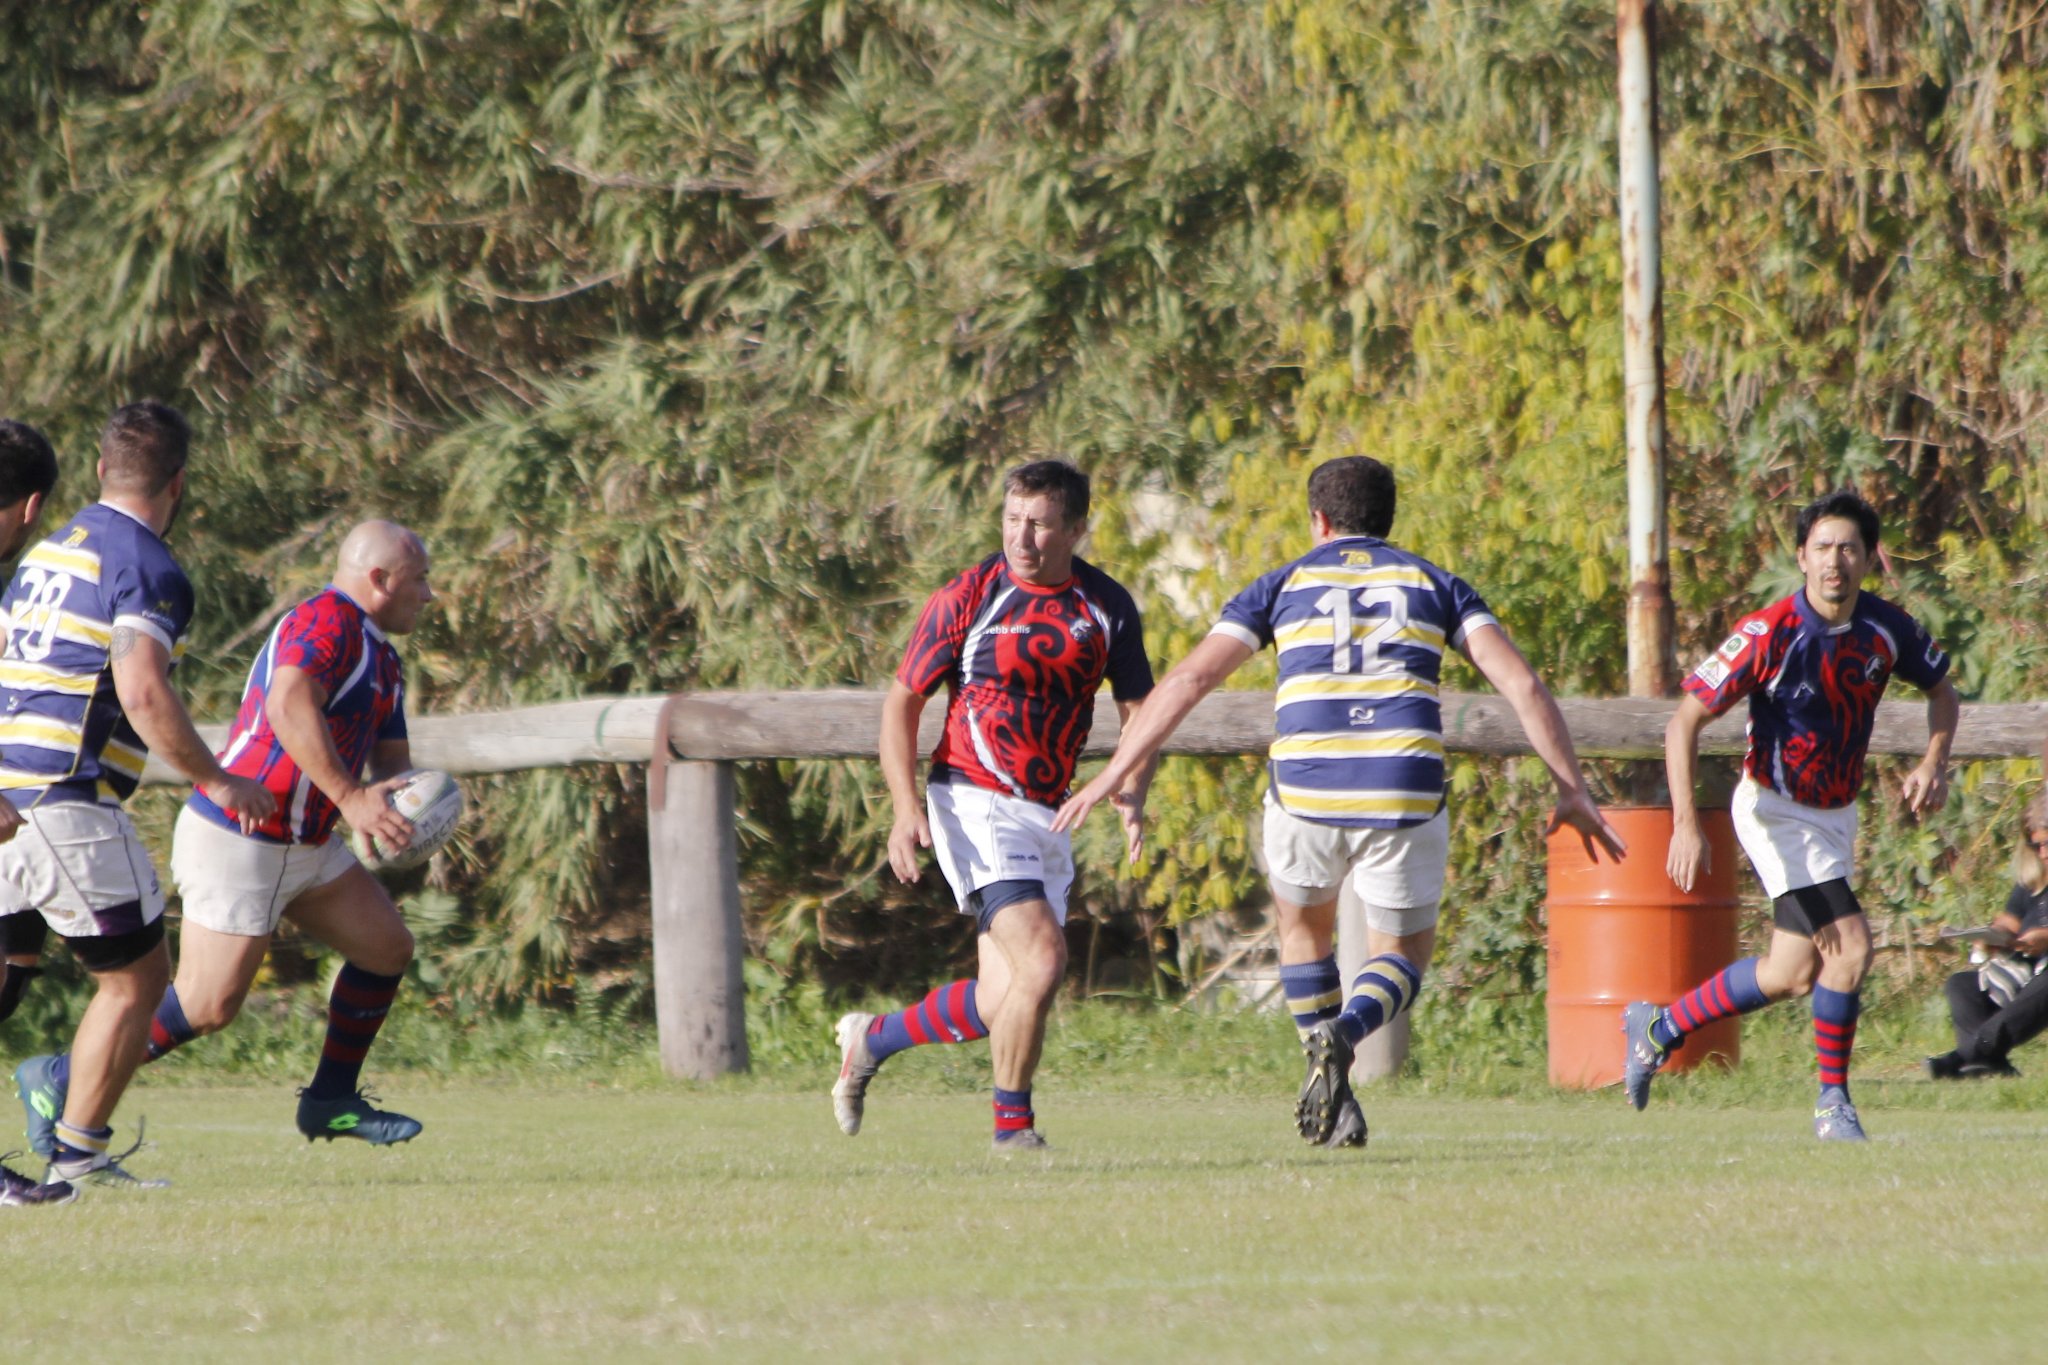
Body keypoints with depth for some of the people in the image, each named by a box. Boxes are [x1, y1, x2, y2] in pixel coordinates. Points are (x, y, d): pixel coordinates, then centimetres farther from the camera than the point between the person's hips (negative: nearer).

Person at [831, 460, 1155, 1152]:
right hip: (975, 803, -5)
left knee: (1003, 1002, 4)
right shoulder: (965, 598, -8)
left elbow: (1138, 708, 9)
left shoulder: (1107, 606, 3)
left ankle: (872, 1038, 28)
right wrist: (906, 805, -15)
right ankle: (1012, 1122, -4)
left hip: (1046, 811, 5)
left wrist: (1132, 795, -10)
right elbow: (902, 699, -3)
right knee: (1041, 958, -21)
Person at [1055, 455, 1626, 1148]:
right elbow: (1520, 681, 4)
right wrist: (1572, 789, 7)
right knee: (1402, 958, 18)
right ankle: (1345, 1032, -16)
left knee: (1304, 928, 29)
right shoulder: (1435, 584, 16)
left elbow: (1188, 680, 7)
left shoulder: (1284, 584, 16)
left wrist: (1112, 776, 10)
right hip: (1405, 800, 0)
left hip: (1305, 795, 0)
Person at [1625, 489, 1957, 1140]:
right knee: (1849, 943, -18)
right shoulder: (1769, 634, -22)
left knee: (1791, 975, 8)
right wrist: (1686, 825, -27)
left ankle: (1658, 1027, 27)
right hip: (1776, 811, -7)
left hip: (1836, 814, 7)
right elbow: (1685, 721, -18)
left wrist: (1933, 763, -8)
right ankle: (1832, 1102, -1)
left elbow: (1942, 691, 12)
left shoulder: (1886, 628, -7)